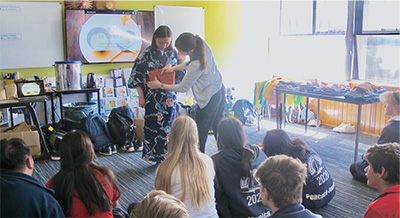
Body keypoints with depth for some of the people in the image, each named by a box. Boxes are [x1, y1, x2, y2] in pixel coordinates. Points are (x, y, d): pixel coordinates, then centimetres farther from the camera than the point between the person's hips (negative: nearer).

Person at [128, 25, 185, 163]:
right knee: (153, 125, 0)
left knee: (168, 124, 8)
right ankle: (156, 156, 12)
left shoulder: (173, 53, 5)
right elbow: (137, 75, -4)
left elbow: (180, 72, 14)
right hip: (153, 97, -3)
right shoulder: (147, 54, -5)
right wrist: (141, 96, -7)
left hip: (169, 96, 3)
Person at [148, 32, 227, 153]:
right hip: (219, 90, 9)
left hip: (209, 99, -9)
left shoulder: (196, 66, -32)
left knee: (200, 131, 5)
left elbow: (183, 88, -15)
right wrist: (173, 68, 6)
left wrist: (161, 85, -5)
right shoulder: (203, 45, -9)